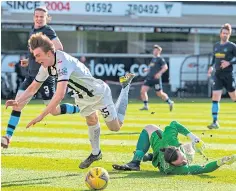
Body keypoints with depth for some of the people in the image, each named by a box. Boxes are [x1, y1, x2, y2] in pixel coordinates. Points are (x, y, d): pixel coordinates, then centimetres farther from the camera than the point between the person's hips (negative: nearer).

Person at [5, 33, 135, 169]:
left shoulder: (63, 62, -41)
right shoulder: (46, 66, -14)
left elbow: (60, 95, -48)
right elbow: (33, 88, -1)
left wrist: (41, 116, -47)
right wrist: (17, 102, -18)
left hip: (99, 94, -7)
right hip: (83, 96, 7)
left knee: (115, 127, 9)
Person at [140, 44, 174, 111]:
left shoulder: (160, 59, -6)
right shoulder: (153, 59, 18)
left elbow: (165, 67, -15)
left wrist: (159, 73, -25)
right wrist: (147, 69, 13)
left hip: (156, 79, -7)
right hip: (149, 78, 7)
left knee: (159, 94, 1)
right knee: (143, 90, -6)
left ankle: (170, 102, 22)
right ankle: (146, 106, 1)